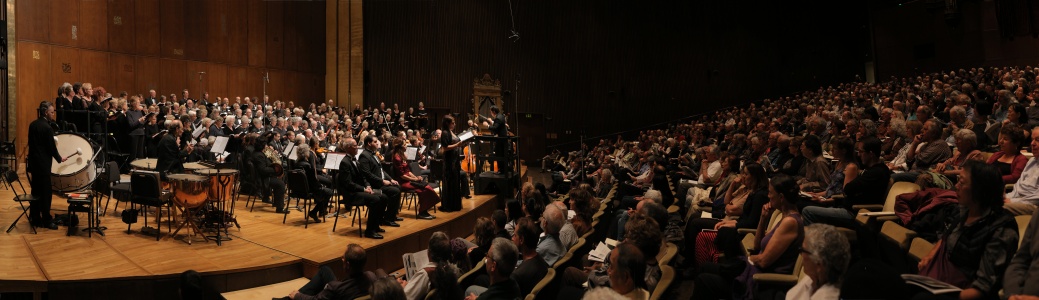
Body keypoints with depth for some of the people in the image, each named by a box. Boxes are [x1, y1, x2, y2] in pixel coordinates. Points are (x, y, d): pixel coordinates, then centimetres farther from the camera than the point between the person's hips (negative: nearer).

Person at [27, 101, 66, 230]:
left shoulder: (32, 124, 7)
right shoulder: (47, 128, -17)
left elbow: (31, 143, 12)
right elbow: (52, 147, -12)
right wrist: (59, 159, 3)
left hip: (33, 161, 8)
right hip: (43, 163, -8)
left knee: (35, 190, 14)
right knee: (45, 192, -1)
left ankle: (34, 218, 20)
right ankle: (46, 220, 5)